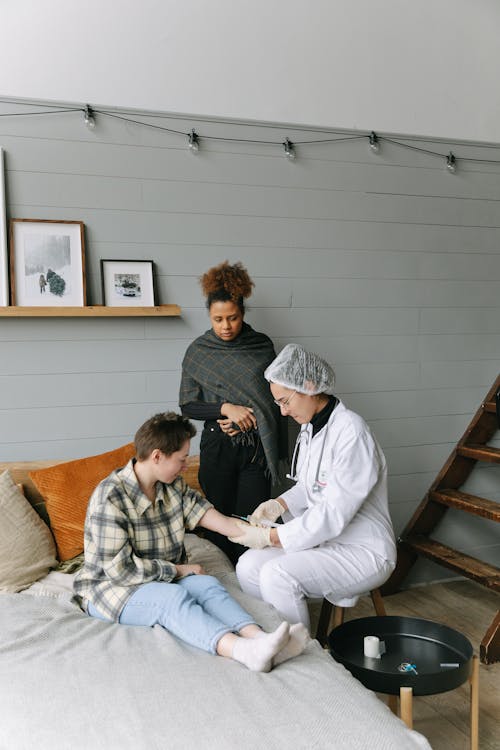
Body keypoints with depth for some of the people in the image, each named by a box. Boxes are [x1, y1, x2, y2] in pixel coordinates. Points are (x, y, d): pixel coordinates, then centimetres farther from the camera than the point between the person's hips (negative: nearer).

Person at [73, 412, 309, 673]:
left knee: (207, 584, -22)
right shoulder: (110, 497, -20)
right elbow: (119, 568, -23)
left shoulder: (174, 486, 5)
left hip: (164, 579, 7)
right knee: (174, 597, -33)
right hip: (110, 587, -6)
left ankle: (260, 639, -46)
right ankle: (242, 650, -55)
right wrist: (177, 570, -15)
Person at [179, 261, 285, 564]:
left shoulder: (262, 346, 3)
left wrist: (246, 418, -6)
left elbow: (275, 397, 9)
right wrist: (226, 408, -15)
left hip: (256, 445, 0)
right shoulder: (198, 351, 1)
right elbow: (188, 405, 1)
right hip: (218, 445, 0)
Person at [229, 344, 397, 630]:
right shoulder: (310, 427, 5)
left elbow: (333, 514, -25)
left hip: (364, 552, -8)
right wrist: (280, 504, 0)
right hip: (325, 540, 9)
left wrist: (271, 536, -20)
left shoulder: (351, 432, -23)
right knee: (248, 566, -8)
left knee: (277, 574, -26)